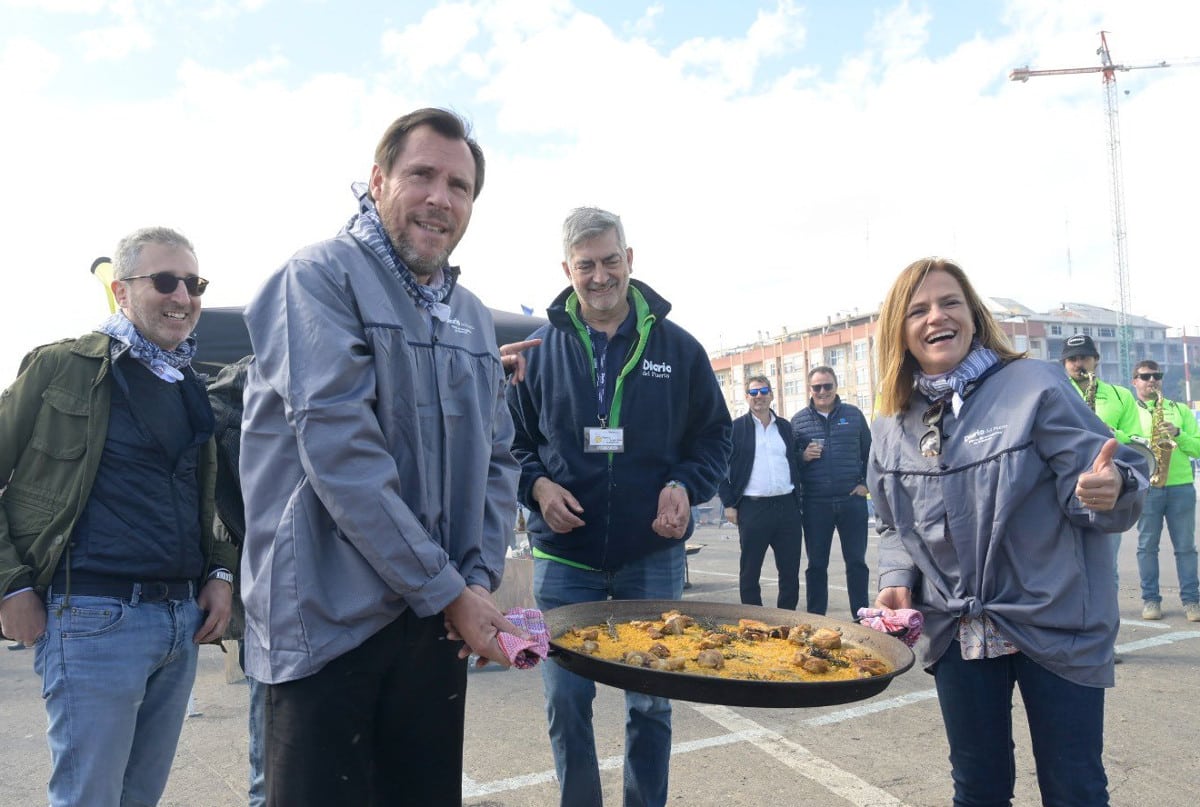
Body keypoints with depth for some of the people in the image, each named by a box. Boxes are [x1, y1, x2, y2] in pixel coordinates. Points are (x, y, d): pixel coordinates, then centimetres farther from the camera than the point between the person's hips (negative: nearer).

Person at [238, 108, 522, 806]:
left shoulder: (475, 318, 13)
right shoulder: (323, 277, -9)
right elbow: (337, 448, -20)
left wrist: (480, 580, -2)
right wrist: (448, 591, -17)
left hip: (441, 619, 7)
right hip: (331, 621, -6)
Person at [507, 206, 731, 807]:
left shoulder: (678, 348, 2)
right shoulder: (539, 348, 2)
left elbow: (714, 435, 9)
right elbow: (512, 439, 9)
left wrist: (685, 486, -9)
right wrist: (536, 484, -10)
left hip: (652, 556, 0)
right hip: (564, 555, 0)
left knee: (651, 704, 11)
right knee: (566, 701, 7)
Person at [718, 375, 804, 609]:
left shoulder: (786, 427, 13)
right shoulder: (736, 428, 2)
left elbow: (795, 464, 17)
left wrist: (797, 500, 9)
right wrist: (729, 504, -6)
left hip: (787, 506, 3)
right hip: (752, 508, -3)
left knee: (790, 570, 7)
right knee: (749, 572, 4)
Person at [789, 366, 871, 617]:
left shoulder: (853, 414, 6)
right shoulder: (798, 420, 4)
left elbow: (869, 452, 11)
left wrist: (865, 483, 3)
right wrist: (803, 457, -12)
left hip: (852, 501, 0)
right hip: (815, 504, 0)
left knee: (856, 561, 7)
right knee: (816, 565, 7)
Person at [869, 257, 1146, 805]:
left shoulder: (1035, 386, -9)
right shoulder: (892, 426, 4)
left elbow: (1090, 489, -12)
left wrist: (1108, 489, -34)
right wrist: (897, 579, -3)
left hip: (1055, 627, -3)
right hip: (957, 633, 4)